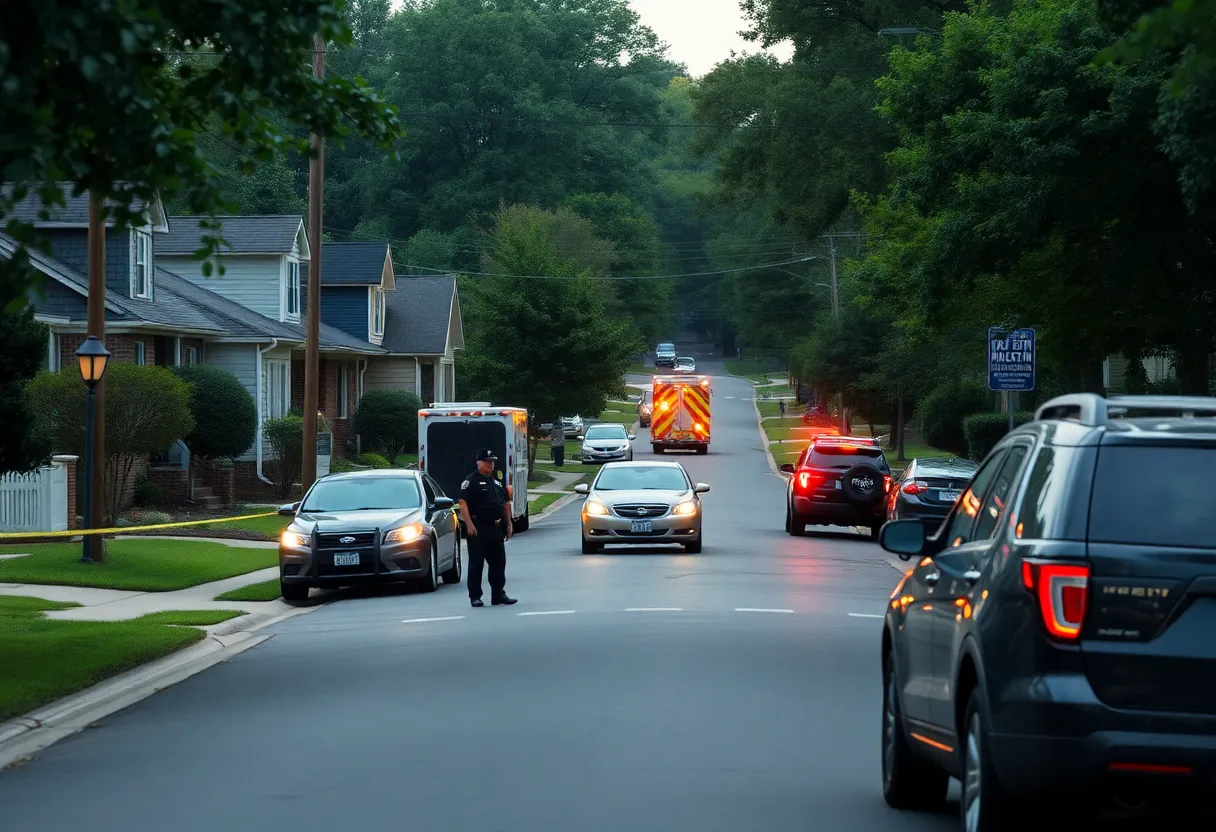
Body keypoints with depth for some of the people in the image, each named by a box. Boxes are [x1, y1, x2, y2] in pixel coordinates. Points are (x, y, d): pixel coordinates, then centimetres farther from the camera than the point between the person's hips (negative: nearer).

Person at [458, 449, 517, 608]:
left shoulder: (497, 481, 17)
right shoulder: (471, 481, -5)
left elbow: (506, 504, 22)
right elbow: (463, 502, -15)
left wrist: (508, 525, 15)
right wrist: (469, 524, -23)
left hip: (496, 528, 7)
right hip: (478, 529, -7)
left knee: (498, 563, 9)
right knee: (476, 564, -2)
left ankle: (498, 594, 16)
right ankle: (475, 596, 2)